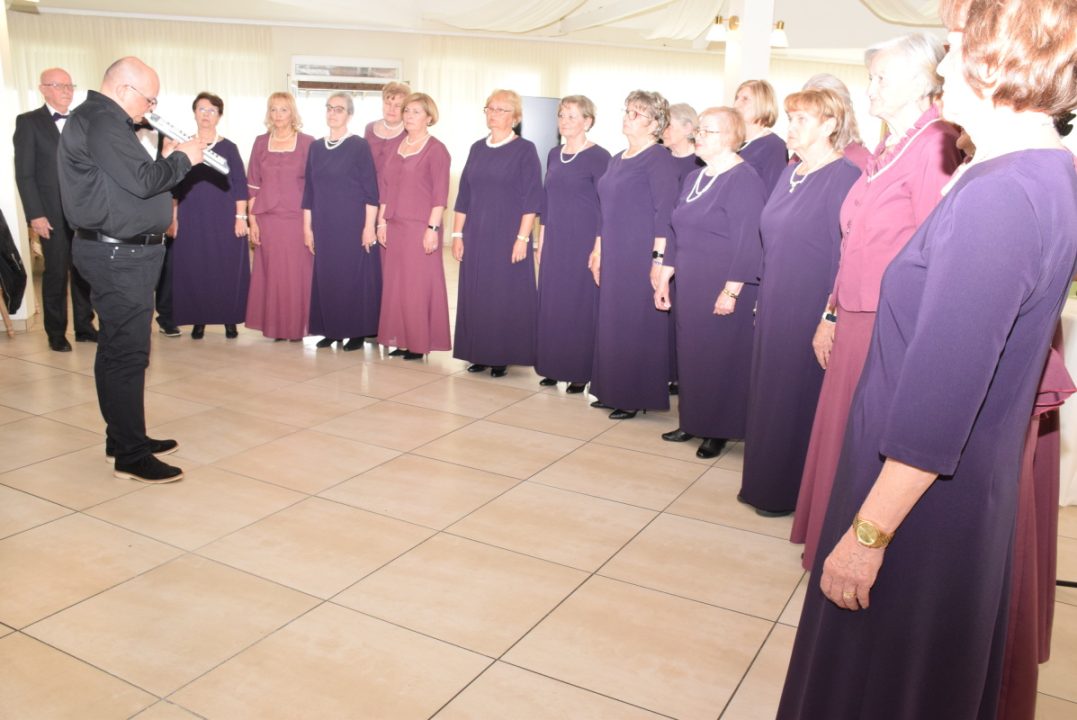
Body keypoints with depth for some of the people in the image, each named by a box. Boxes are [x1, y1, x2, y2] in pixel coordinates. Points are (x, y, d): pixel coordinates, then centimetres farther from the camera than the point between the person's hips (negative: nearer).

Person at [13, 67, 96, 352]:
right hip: (53, 213, -3)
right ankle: (56, 333, 14)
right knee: (55, 275, 3)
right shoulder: (29, 122, 0)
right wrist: (35, 215, -12)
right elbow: (24, 173, -5)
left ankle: (84, 326, 19)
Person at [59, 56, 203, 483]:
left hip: (120, 253, 11)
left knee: (118, 350, 16)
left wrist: (167, 160, 6)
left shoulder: (101, 119, 18)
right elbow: (141, 182, -23)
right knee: (128, 353, -7)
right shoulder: (101, 122, -15)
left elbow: (133, 178, 18)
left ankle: (124, 437, 27)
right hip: (119, 255, -11)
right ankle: (130, 456, -1)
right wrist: (182, 159, -9)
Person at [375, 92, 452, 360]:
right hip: (395, 226, 6)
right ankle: (401, 340, 17)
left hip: (420, 227, -6)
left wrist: (433, 228, -15)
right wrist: (382, 221, 10)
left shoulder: (436, 149, -5)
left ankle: (419, 343, 7)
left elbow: (440, 194, -10)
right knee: (394, 285, 8)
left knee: (419, 286, -2)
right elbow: (385, 187, 16)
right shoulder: (398, 147, 13)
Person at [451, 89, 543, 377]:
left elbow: (532, 199, -9)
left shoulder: (525, 150, -4)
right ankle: (479, 353, 18)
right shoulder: (477, 148, 11)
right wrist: (457, 234, 8)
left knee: (507, 295, 0)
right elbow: (463, 196, 12)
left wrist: (522, 238, -15)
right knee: (474, 294, 7)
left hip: (508, 237, -5)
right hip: (476, 235, 5)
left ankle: (503, 356, 11)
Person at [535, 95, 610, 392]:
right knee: (551, 304, 9)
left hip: (584, 243, -6)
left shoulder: (598, 157, -8)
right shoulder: (554, 154, 11)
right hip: (554, 243, 6)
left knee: (580, 306, 0)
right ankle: (554, 367, 21)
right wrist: (541, 241, 13)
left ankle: (580, 372, 11)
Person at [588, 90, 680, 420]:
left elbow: (665, 212, -16)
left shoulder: (659, 159, -10)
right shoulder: (617, 160, 16)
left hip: (641, 256, -8)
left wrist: (659, 259, -20)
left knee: (638, 324, -2)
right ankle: (614, 391, 22)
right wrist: (598, 250, 18)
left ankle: (637, 397, 9)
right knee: (611, 322, 11)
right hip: (614, 256, 8)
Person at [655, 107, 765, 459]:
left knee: (719, 358, 2)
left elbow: (748, 243, -18)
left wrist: (731, 292, -21)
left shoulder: (743, 180, -14)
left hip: (723, 292, -8)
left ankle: (718, 430, 15)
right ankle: (693, 421, 27)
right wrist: (664, 279, 16)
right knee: (690, 353, 13)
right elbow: (677, 234, 17)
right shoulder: (694, 178, 13)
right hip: (690, 287, 8)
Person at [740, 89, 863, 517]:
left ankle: (790, 490, 19)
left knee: (797, 399, 3)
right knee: (768, 394, 15)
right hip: (774, 306, 8)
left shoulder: (843, 178, -15)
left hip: (810, 313, -8)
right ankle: (765, 480, 30)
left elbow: (847, 255, -18)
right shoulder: (791, 173, 11)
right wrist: (764, 300, 16)